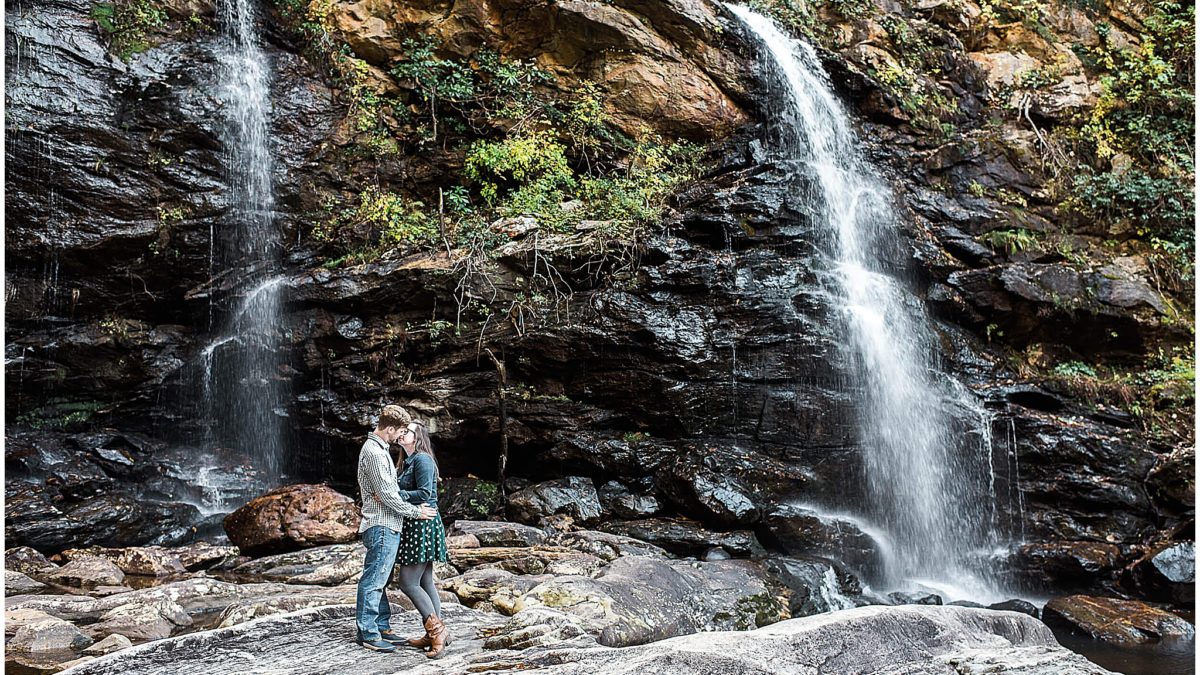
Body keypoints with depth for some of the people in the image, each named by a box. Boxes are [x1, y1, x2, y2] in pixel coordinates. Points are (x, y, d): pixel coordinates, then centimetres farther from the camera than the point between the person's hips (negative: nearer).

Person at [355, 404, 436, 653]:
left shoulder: (379, 449, 17)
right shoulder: (373, 452, -17)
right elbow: (386, 494, -19)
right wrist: (415, 512, -10)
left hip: (387, 526, 10)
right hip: (381, 526, -10)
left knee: (379, 581, 14)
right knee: (373, 581, -4)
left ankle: (382, 627, 20)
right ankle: (367, 634, 1)